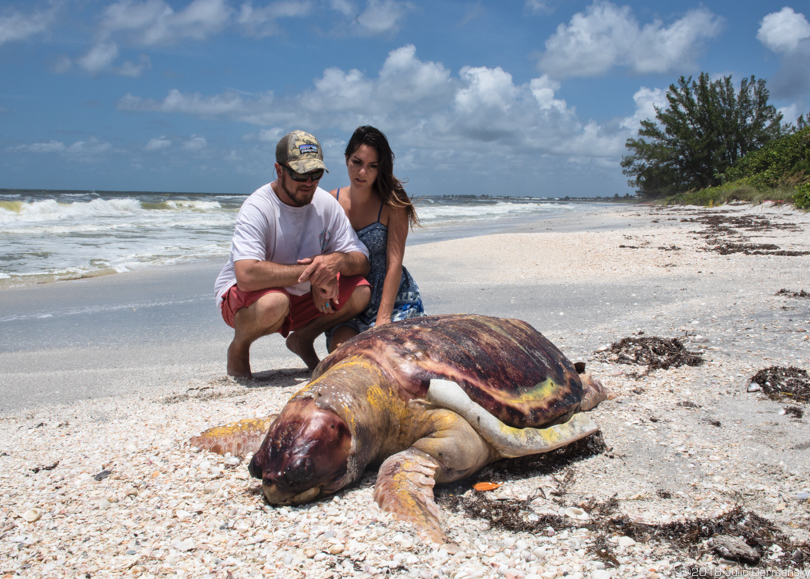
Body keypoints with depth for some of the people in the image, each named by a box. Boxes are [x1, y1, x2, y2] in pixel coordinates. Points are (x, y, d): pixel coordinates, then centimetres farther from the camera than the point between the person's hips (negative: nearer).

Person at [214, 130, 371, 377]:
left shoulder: (326, 204, -6)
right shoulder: (257, 209, -25)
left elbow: (362, 262, -6)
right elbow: (246, 276, -40)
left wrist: (338, 260, -31)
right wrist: (311, 272, -35)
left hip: (301, 296, 6)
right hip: (242, 299, -5)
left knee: (361, 291, -15)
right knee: (274, 303, -40)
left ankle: (303, 338, 8)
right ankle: (238, 348, -6)